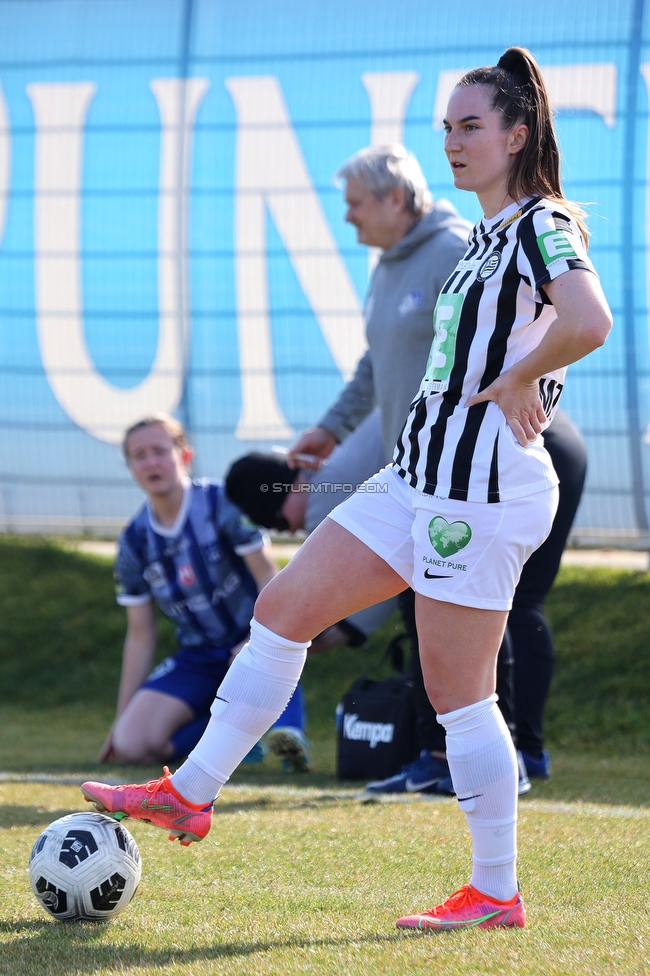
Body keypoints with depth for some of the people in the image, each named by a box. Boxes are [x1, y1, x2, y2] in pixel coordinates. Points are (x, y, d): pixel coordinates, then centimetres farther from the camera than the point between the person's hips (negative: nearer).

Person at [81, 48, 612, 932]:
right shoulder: (489, 235, 17)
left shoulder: (544, 224, -11)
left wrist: (514, 385, -18)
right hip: (424, 474, 10)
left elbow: (589, 325, -30)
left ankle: (497, 892, 5)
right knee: (283, 606, 8)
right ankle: (191, 792, 13)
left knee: (458, 695, -5)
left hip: (484, 486, -10)